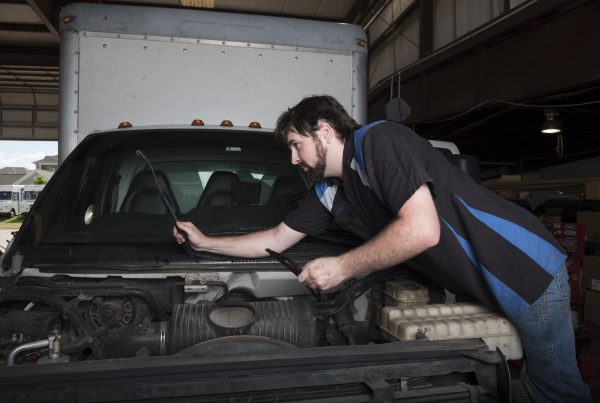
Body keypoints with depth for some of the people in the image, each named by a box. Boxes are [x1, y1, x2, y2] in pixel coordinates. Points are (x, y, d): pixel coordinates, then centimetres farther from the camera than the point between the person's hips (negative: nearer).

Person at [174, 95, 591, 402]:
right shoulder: (328, 191, 7)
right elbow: (278, 239, 15)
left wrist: (341, 268, -22)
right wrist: (206, 242, 15)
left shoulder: (379, 140, -21)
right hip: (484, 291, 8)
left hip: (527, 270, -7)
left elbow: (423, 229, -30)